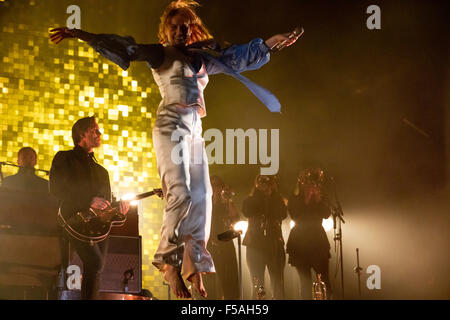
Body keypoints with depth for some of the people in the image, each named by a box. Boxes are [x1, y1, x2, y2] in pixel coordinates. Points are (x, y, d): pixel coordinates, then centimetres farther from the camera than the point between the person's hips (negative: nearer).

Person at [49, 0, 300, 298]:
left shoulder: (201, 58, 21)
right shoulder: (161, 53, 4)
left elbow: (237, 56, 29)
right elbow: (128, 48, -7)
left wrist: (272, 41, 30)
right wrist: (80, 35, -18)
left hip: (195, 129, 7)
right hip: (172, 125, -7)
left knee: (201, 198, 0)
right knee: (181, 194, -19)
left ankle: (193, 267, 4)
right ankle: (169, 261, -13)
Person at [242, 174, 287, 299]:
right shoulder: (250, 201, 10)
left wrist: (270, 195, 7)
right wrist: (258, 193, 9)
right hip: (255, 246, 0)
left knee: (278, 284, -3)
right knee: (257, 285, 0)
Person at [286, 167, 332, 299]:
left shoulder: (321, 198, 12)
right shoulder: (295, 199, 7)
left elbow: (326, 214, -3)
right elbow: (295, 217, -8)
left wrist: (318, 199, -11)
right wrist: (306, 201, -11)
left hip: (318, 241, 2)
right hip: (300, 244, -1)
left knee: (324, 278, -5)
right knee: (305, 281, -2)